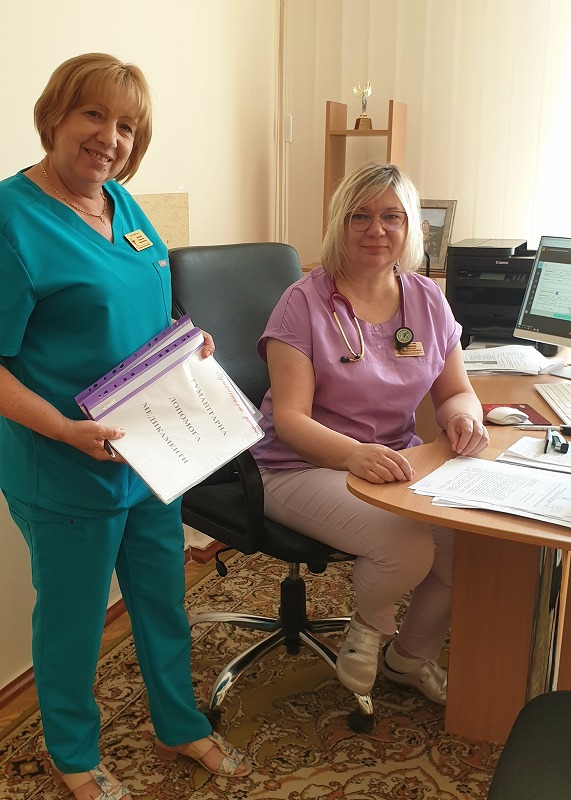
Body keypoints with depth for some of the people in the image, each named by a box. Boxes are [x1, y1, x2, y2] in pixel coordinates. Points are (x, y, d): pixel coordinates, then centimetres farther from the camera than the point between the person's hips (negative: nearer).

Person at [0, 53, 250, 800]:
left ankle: (180, 726, 45)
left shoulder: (122, 202, 5)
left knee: (164, 599, 21)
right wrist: (64, 429, -29)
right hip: (67, 470, -7)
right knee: (73, 619, 13)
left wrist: (188, 340, 0)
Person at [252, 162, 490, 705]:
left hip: (397, 459, 6)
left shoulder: (427, 299, 6)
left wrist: (463, 415, -15)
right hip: (304, 467, -5)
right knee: (410, 548, -29)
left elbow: (455, 391, 11)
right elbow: (290, 418, -18)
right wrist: (355, 453, -37)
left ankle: (411, 655, 13)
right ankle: (369, 626, 9)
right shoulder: (305, 303, -11)